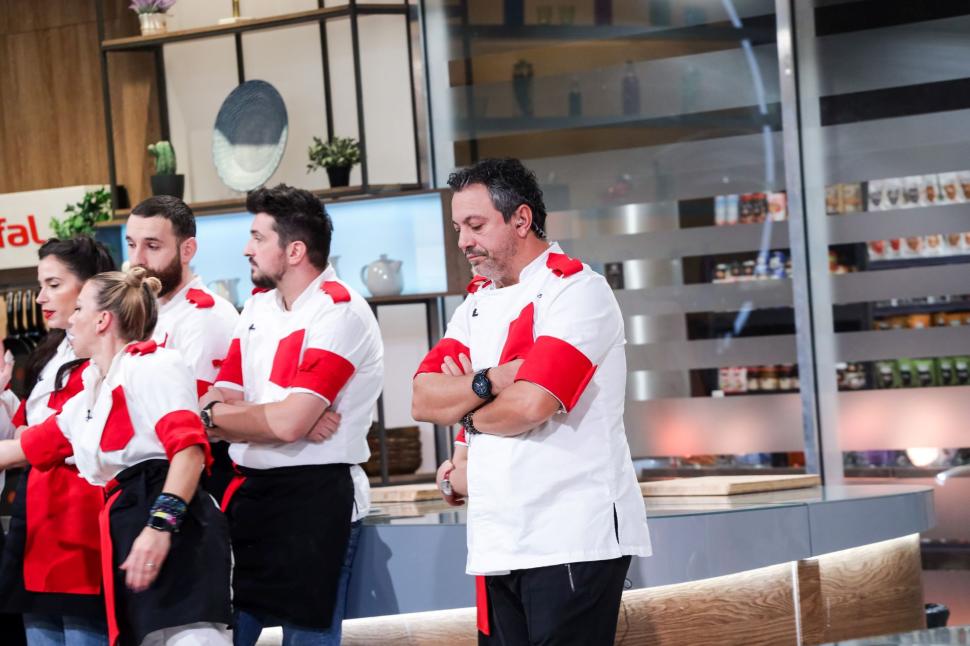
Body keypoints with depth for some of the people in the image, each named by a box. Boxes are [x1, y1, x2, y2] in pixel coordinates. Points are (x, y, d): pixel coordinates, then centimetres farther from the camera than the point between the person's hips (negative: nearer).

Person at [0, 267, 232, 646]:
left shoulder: (152, 365, -3)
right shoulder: (91, 395, 25)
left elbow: (188, 447, -16)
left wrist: (161, 524, -26)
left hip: (174, 532, -10)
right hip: (129, 532, 10)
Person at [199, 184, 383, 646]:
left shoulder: (339, 312, -12)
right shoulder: (257, 308, 12)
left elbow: (288, 423, -21)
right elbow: (214, 407, 5)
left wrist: (218, 413, -4)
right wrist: (281, 418, -14)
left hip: (315, 499, -7)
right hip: (250, 494, 7)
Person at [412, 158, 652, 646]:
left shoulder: (577, 290, -7)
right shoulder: (476, 304, 17)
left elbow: (530, 405, -19)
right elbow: (423, 400, 5)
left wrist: (464, 406, 0)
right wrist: (490, 383, -13)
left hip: (572, 538, -7)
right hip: (498, 544, 7)